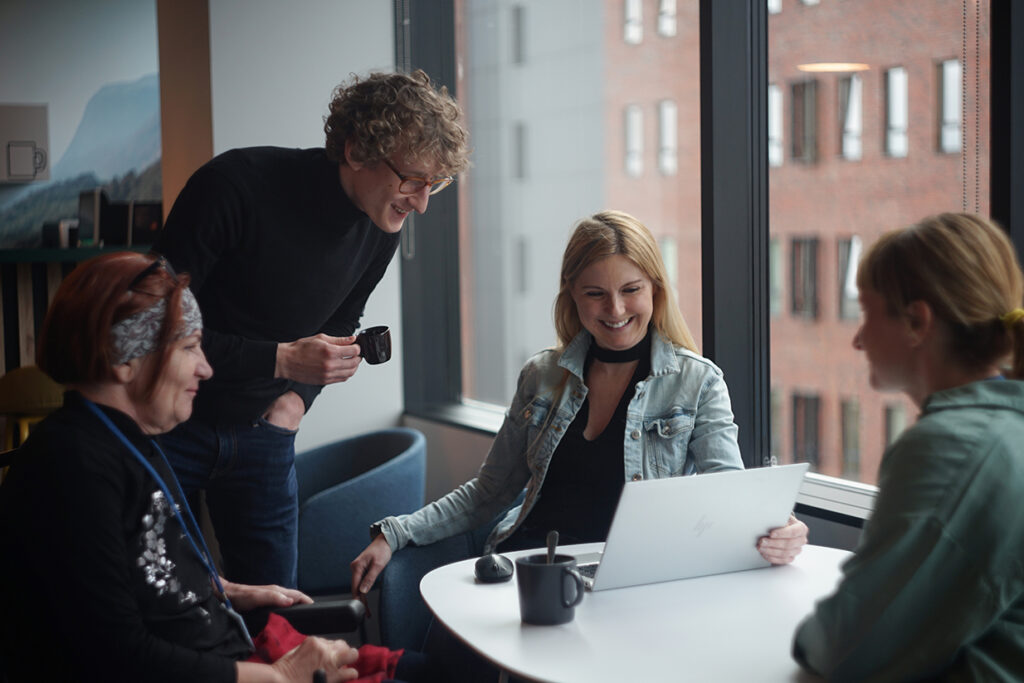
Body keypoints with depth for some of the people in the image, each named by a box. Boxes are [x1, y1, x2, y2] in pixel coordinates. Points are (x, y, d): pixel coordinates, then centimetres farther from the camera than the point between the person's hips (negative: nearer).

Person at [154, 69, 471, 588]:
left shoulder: (382, 229, -5)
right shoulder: (237, 185, -25)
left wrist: (299, 396, -2)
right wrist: (280, 359, -28)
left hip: (261, 432, 5)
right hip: (171, 423, -5)